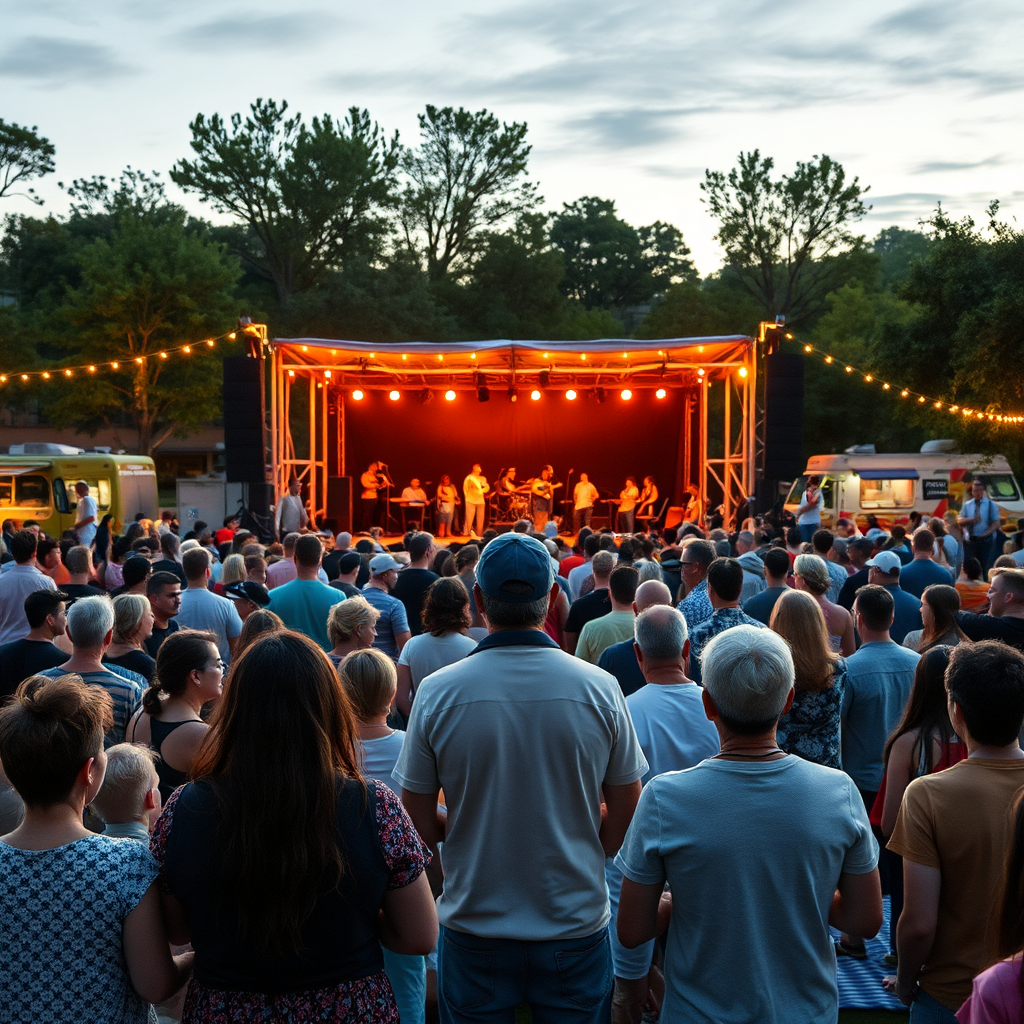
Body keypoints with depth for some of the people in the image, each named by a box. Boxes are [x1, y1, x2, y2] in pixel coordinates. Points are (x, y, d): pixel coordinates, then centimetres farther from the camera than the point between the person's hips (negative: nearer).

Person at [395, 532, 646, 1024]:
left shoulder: (438, 692, -13)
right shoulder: (600, 688, -11)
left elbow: (418, 821, -5)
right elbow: (624, 812, -2)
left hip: (473, 924, 0)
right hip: (577, 924, 1)